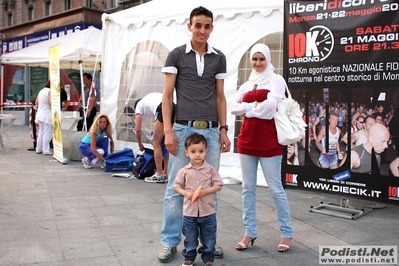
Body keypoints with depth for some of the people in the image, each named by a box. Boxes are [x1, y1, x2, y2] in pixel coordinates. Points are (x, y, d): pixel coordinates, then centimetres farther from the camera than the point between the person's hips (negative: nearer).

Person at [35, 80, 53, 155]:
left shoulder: (41, 91, 14)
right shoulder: (50, 91, -11)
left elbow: (36, 102, 18)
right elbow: (51, 102, -23)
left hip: (40, 114, 8)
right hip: (47, 114, -8)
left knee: (41, 132, 15)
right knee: (47, 133, -4)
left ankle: (38, 149, 19)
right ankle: (46, 150, -4)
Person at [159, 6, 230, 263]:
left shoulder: (219, 58, 11)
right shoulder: (176, 55, 3)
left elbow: (220, 97, 13)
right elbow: (167, 95, 0)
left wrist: (224, 130, 6)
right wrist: (168, 130, -9)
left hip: (211, 130, 3)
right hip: (183, 128, -3)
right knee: (176, 188, 1)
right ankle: (170, 242, 13)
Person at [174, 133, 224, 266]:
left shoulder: (210, 170, -6)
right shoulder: (184, 171, -5)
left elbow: (218, 185, -5)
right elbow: (176, 186, 2)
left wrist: (205, 191, -19)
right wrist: (186, 193, -16)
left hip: (208, 212, 0)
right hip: (189, 211, 0)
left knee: (208, 239, 13)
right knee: (190, 238, 14)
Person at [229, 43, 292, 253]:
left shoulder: (276, 80, -1)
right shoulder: (247, 85, 16)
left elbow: (270, 105, -17)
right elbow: (233, 107, 4)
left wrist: (247, 109, -4)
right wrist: (255, 105, -9)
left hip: (268, 141, -6)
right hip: (247, 140, 6)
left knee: (275, 188, -1)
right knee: (248, 188, 7)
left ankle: (286, 234, 12)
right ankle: (250, 232, 17)